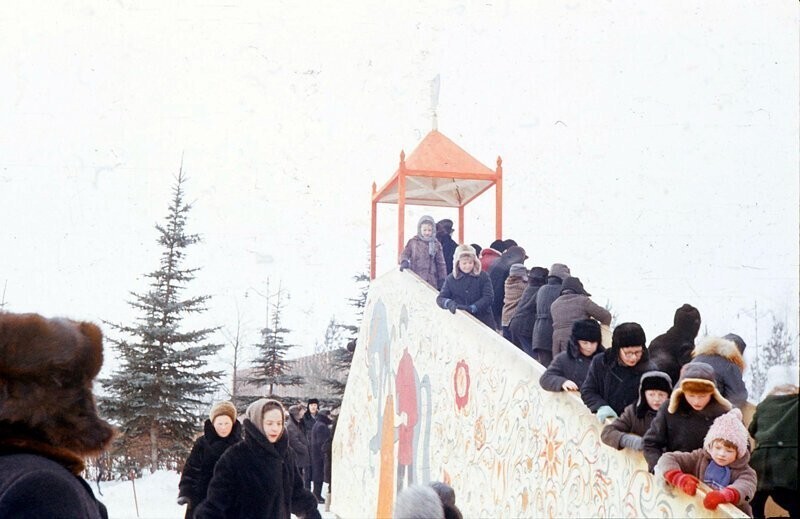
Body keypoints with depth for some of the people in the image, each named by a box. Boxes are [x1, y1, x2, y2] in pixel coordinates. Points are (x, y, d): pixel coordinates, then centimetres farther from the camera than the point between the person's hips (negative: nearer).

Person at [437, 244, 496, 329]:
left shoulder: (483, 277, -2)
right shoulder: (451, 279, 3)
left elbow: (488, 297, -10)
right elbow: (440, 298, 1)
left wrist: (472, 308, -24)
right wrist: (449, 303, -23)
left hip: (483, 321, -1)